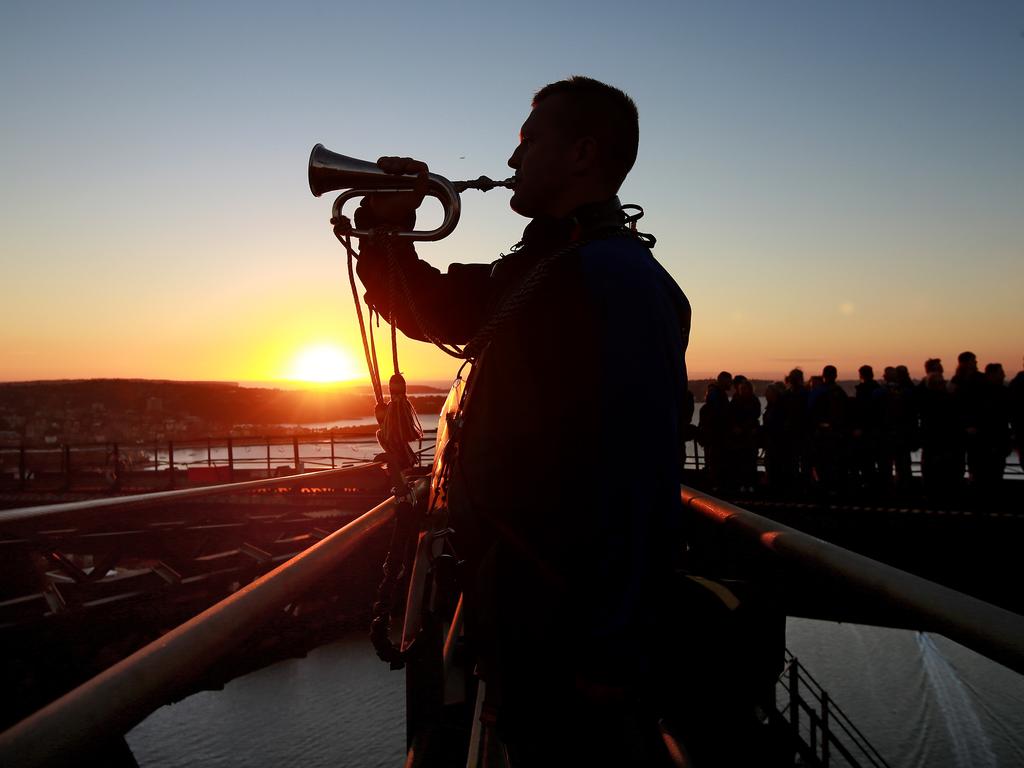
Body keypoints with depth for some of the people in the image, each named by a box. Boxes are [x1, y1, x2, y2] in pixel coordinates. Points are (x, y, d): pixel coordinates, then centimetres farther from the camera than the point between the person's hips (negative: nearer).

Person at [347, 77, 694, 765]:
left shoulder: (616, 274, -20)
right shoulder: (531, 268, 12)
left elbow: (640, 472, -27)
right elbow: (428, 310, 24)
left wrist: (613, 656, -26)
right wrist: (390, 229, 6)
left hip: (569, 626, -9)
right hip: (518, 601, 9)